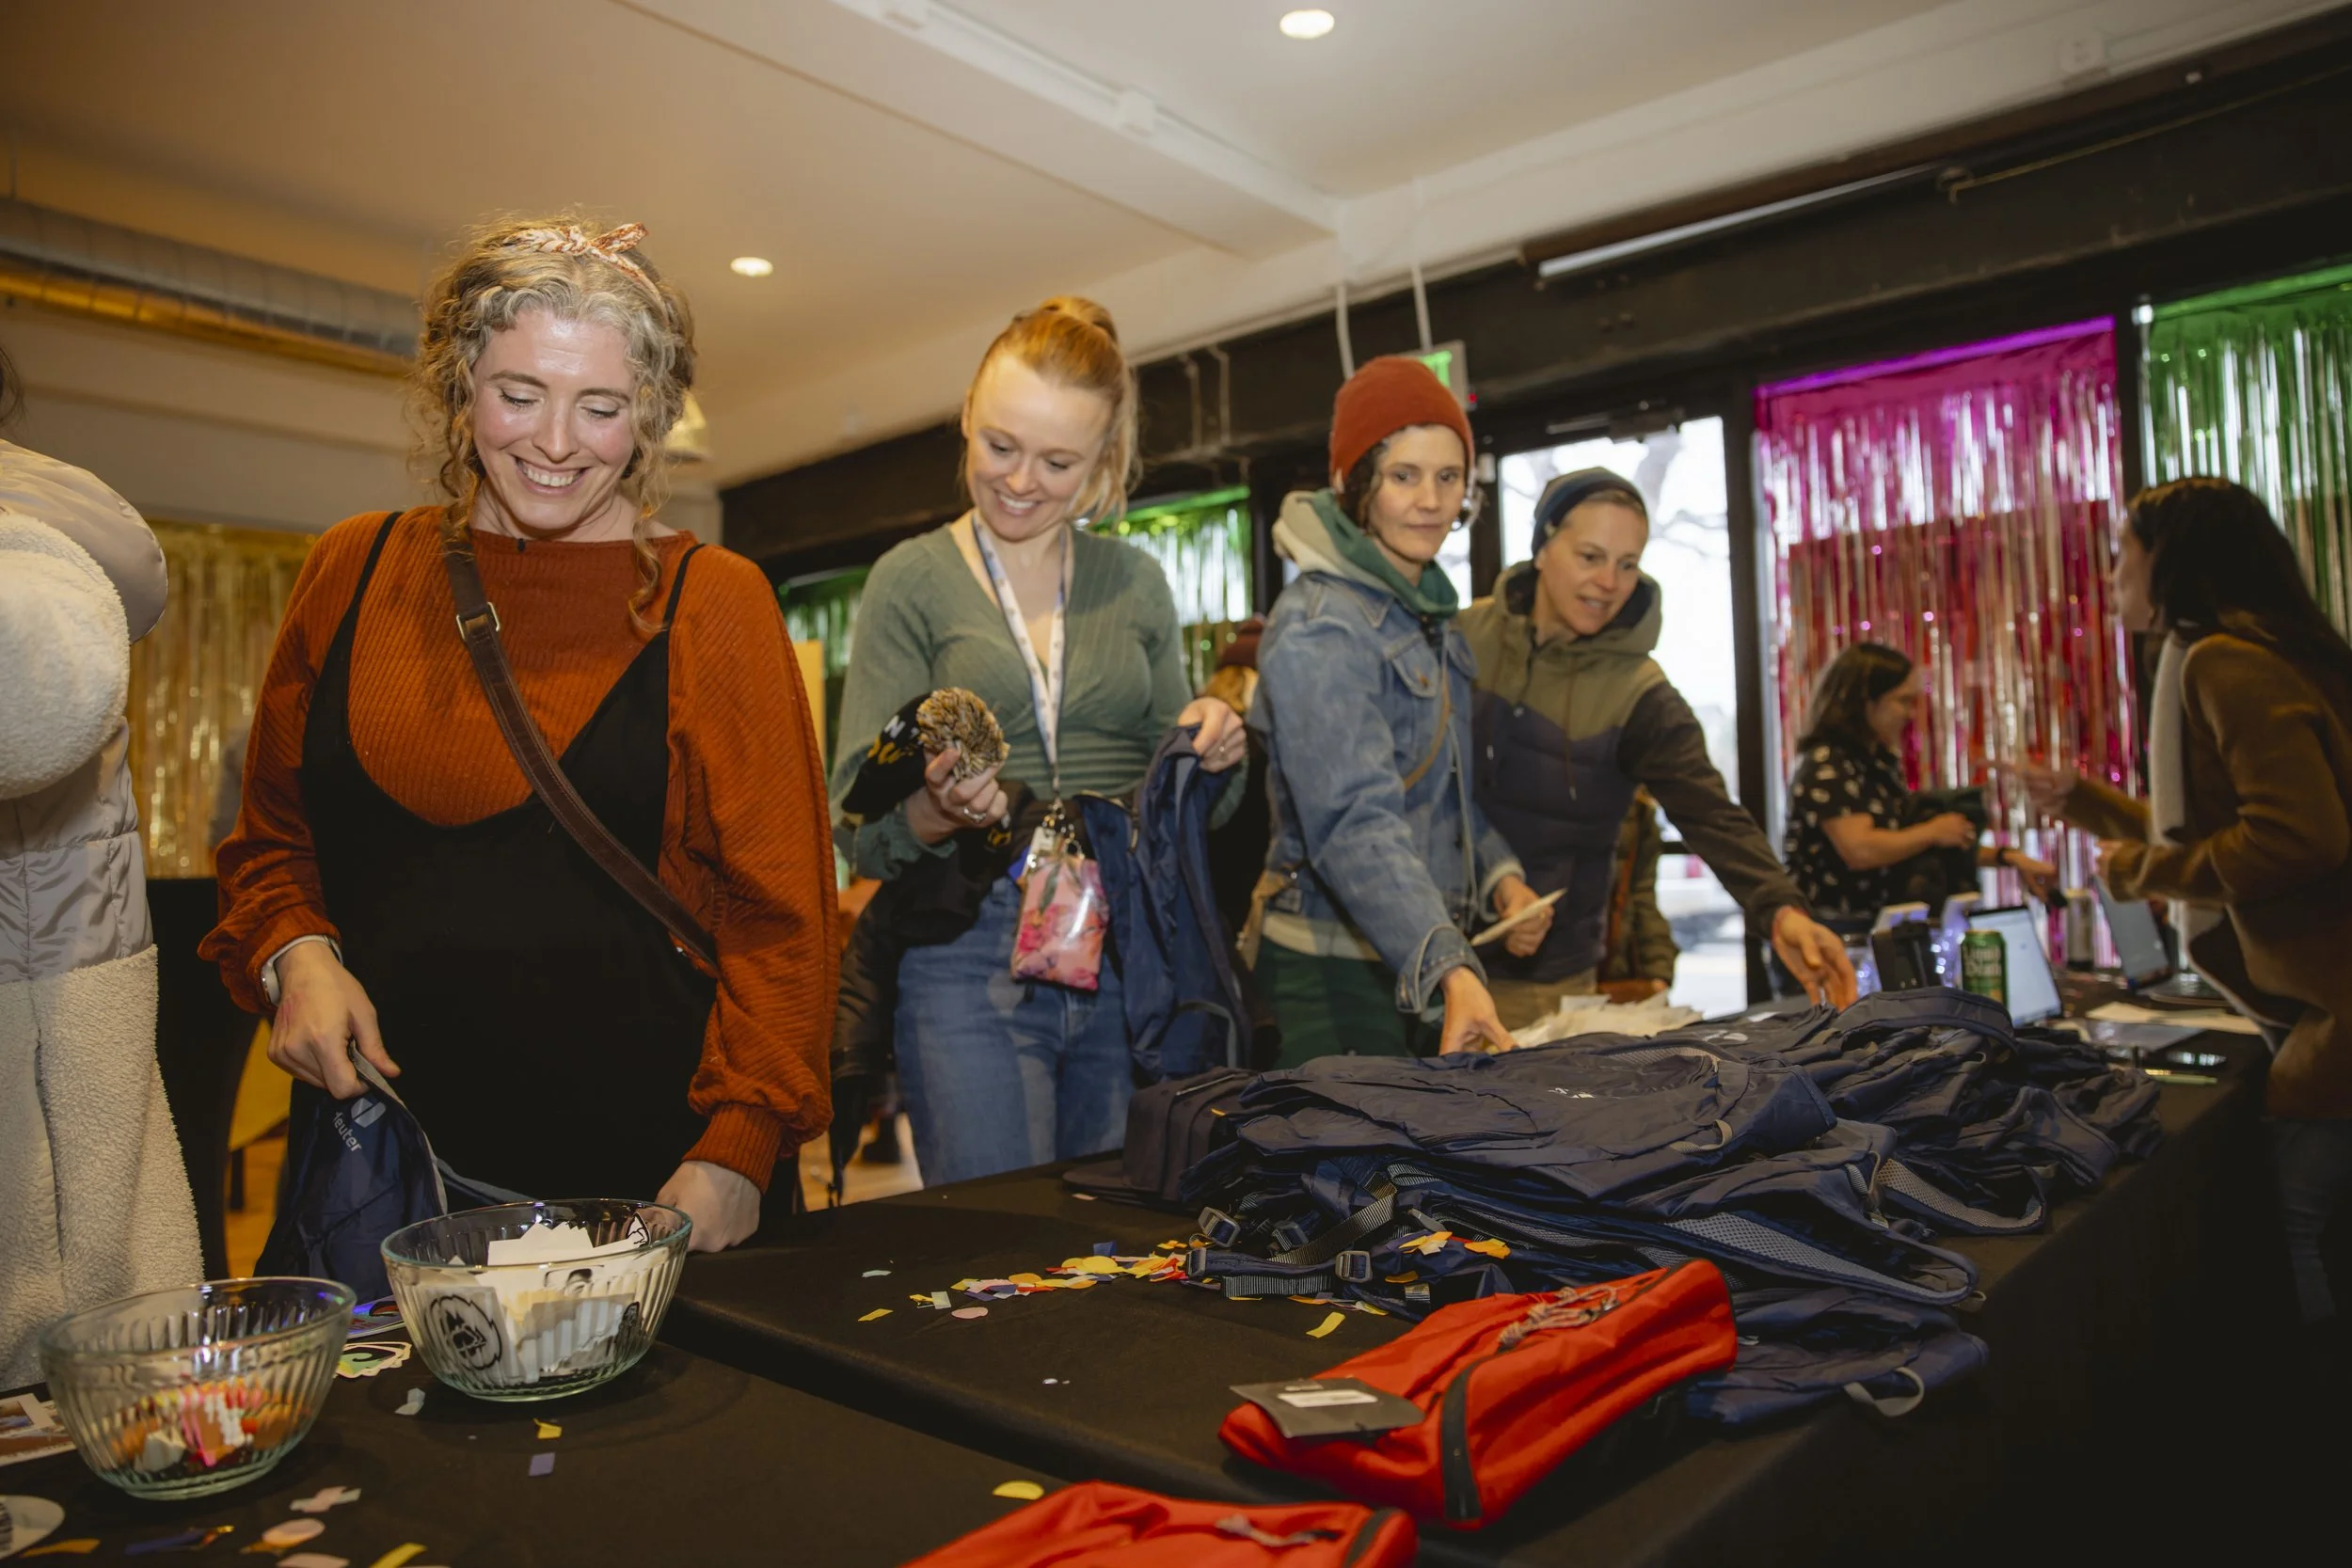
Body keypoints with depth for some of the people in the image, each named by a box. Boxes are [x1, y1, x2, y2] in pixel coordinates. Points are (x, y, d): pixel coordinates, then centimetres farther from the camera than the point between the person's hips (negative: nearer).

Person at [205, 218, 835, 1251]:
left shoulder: (710, 603, -4)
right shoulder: (353, 571, 7)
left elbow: (777, 910, -6)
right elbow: (271, 837, 17)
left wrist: (736, 1152, -14)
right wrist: (295, 956, -4)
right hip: (378, 1149, 3)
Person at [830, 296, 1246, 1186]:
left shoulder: (1135, 581, 10)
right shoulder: (912, 580, 1)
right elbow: (858, 832, -4)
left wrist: (1211, 749, -5)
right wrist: (940, 811, -24)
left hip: (1128, 953, 3)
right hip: (971, 955, -3)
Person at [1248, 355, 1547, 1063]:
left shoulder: (1430, 610, 11)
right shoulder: (1319, 631, -18)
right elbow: (1356, 826, -28)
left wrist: (1499, 873, 1)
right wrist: (1451, 972, -37)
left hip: (1421, 964, 8)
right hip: (1336, 974, -8)